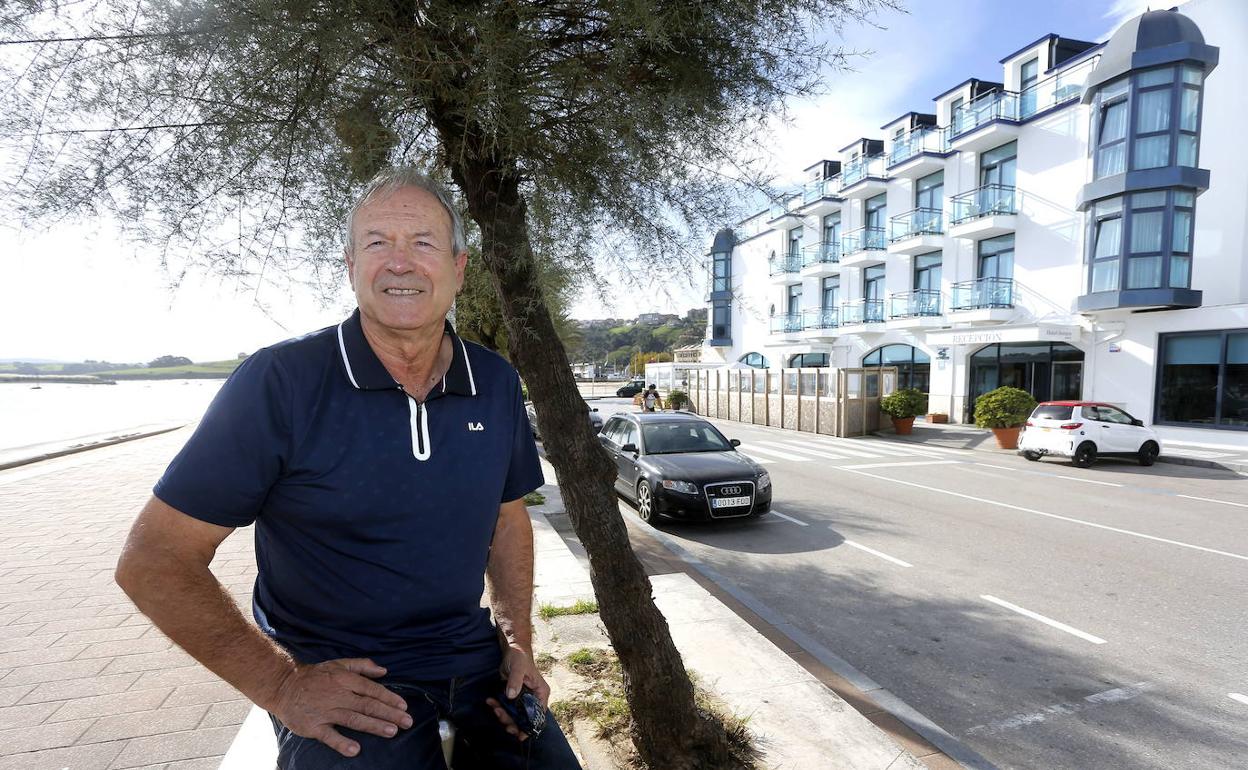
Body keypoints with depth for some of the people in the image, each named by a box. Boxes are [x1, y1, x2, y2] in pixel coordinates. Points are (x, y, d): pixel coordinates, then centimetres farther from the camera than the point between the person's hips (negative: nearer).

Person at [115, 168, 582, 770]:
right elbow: (152, 561, -9)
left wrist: (518, 642, 1)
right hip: (340, 681, -3)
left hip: (472, 656, 4)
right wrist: (281, 685, -14)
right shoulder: (278, 383, -14)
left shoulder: (496, 384, -1)